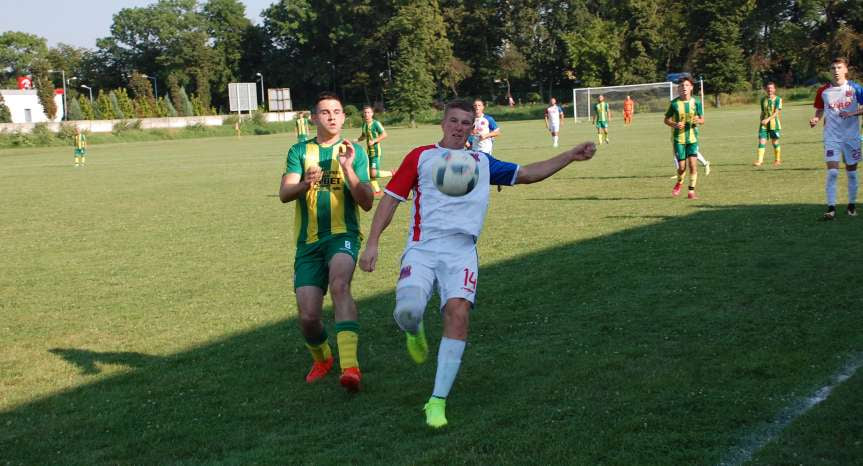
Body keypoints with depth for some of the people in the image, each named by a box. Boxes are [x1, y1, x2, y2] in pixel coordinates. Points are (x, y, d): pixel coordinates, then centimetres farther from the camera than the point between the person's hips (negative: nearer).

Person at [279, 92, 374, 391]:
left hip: (343, 235, -2)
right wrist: (306, 183, -27)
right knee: (308, 317, -3)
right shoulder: (300, 151, 10)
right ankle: (321, 358, 31)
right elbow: (284, 194, -5)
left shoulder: (354, 152, 8)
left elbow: (367, 203, 0)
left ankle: (350, 365, -44)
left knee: (339, 285, -34)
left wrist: (348, 169, -15)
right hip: (308, 242, 2)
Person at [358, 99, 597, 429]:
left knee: (458, 313, -22)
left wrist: (571, 155, 16)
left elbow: (527, 174, 25)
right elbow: (391, 198, 10)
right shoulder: (421, 156, 13)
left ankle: (438, 401, -14)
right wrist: (372, 243, 0)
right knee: (407, 311, -26)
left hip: (461, 252, 2)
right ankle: (415, 333, 15)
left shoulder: (482, 162, 22)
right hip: (422, 249, -2)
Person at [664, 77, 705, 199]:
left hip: (692, 137, 1)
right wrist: (675, 124, -18)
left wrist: (698, 120, -17)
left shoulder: (696, 102, 0)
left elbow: (702, 120, 7)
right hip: (678, 138, -1)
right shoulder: (674, 103, -5)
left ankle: (691, 191, 0)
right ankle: (679, 183, 30)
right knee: (682, 166, -3)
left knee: (693, 164, -10)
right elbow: (666, 120, 3)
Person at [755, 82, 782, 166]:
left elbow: (776, 112, -13)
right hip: (764, 124, 3)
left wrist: (768, 119, -26)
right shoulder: (763, 99, 9)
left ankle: (777, 160, 22)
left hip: (774, 123, -3)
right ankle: (760, 160, -10)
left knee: (775, 142, 6)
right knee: (761, 141, -8)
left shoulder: (778, 99, -4)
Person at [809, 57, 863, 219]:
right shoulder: (823, 91, 1)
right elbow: (820, 110, 12)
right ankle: (831, 208, -13)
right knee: (832, 172, -12)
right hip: (832, 137, 0)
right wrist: (816, 119, -9)